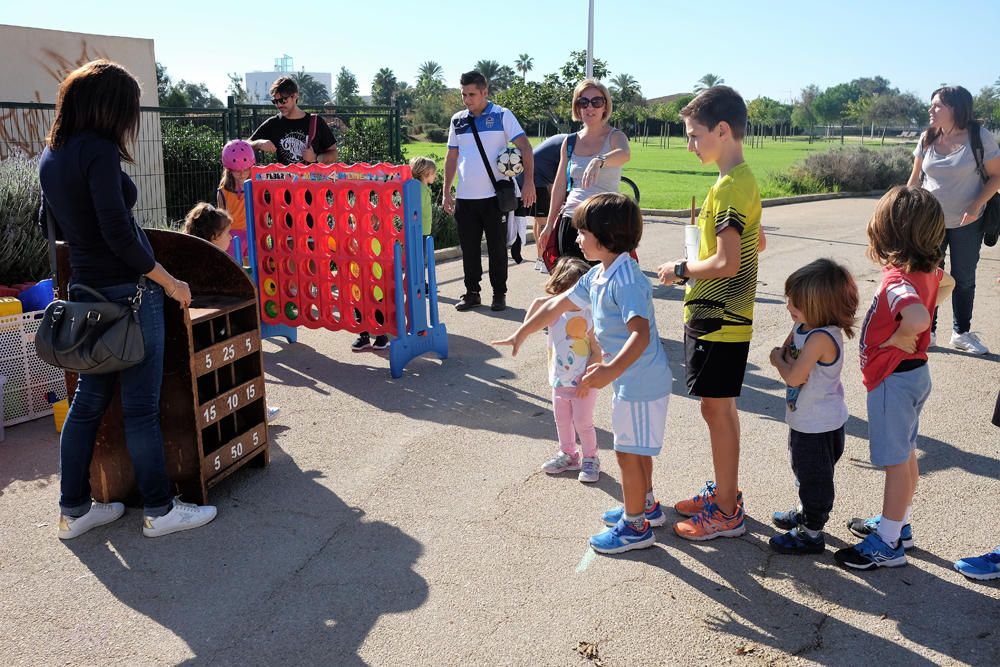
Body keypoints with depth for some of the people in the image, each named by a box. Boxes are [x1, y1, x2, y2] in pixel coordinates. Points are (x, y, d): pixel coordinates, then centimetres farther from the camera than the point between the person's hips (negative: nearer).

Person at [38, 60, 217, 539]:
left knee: (88, 400, 16)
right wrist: (168, 280, -13)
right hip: (128, 291, -9)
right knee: (141, 406, 1)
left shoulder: (51, 154, 10)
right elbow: (118, 233, -21)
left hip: (86, 289, 9)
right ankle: (160, 511, 13)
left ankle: (73, 510, 26)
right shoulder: (99, 152, -17)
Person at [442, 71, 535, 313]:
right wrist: (446, 191, 9)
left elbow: (525, 147, -9)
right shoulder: (457, 120, 10)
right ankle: (472, 293, 20)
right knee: (469, 248, 8)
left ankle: (499, 294, 16)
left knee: (497, 247, 4)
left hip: (495, 195, -4)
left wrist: (529, 181, -20)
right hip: (465, 197, 4)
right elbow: (452, 157, 14)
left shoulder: (502, 116, -2)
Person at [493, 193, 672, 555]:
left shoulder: (625, 279, -26)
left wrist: (611, 370, -50)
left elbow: (641, 334, -37)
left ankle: (635, 526, 20)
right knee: (635, 448, 24)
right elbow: (558, 304, 15)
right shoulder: (598, 275, 6)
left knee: (628, 452, 3)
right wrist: (522, 333, 22)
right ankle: (646, 505, 43)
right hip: (630, 378, 10)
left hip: (640, 380, -10)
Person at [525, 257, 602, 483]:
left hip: (582, 384, -4)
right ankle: (568, 455, 38)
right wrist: (538, 303, -29)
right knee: (562, 421, 19)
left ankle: (590, 459, 25)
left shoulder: (588, 316, -14)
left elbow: (597, 352, -12)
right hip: (559, 382, 4)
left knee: (583, 423, 6)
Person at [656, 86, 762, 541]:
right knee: (721, 408, 18)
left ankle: (726, 512, 11)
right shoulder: (744, 180, 11)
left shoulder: (729, 187, -20)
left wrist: (681, 270, -11)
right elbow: (758, 244, 22)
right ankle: (725, 492, 31)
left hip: (717, 320, -10)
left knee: (716, 409, -1)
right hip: (727, 315, 10)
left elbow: (726, 263, -26)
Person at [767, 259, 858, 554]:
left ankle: (811, 534, 23)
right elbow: (785, 350, 7)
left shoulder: (821, 338, -30)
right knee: (804, 470, 27)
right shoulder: (803, 324, -3)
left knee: (814, 477, 7)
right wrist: (785, 359, -15)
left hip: (819, 425, -9)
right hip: (806, 419, 9)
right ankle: (805, 513, 47)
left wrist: (779, 360, -13)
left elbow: (794, 376, -31)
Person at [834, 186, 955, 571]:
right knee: (905, 455, 21)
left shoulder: (898, 281, -29)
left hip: (893, 378, -9)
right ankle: (898, 525, 37)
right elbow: (948, 284, 23)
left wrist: (899, 338, -27)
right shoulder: (926, 271, -1)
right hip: (914, 372, 9)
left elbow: (918, 317, -49)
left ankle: (888, 544, 15)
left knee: (895, 461, 2)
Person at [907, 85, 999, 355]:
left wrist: (977, 205, -21)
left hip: (967, 224, -2)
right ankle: (927, 332, 19)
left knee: (964, 279, 10)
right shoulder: (927, 139, -3)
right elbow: (915, 178, 6)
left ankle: (962, 333, 25)